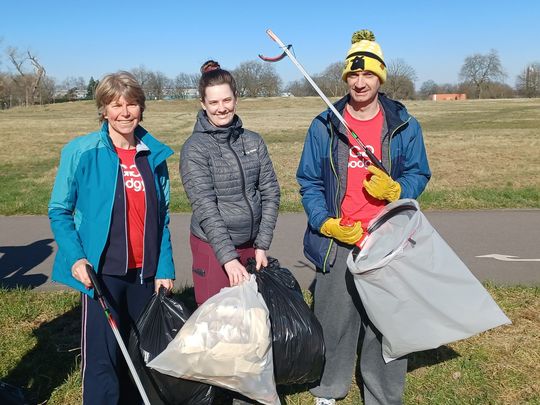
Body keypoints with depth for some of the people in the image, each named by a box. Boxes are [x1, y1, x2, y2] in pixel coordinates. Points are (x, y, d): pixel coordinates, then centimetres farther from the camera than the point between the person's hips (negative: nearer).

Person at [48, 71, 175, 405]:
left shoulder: (155, 155, 6)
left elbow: (162, 218, 9)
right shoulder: (81, 152, -6)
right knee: (103, 359, -3)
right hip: (100, 271, -4)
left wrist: (164, 269, 4)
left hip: (144, 272, 4)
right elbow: (59, 211, -1)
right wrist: (76, 257, -14)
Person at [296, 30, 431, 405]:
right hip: (337, 243, 0)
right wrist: (325, 223, -10)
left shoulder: (405, 126, 4)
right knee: (333, 322, 10)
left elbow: (419, 175, 8)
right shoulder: (324, 127, 3)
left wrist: (394, 190, -15)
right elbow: (308, 181, 4)